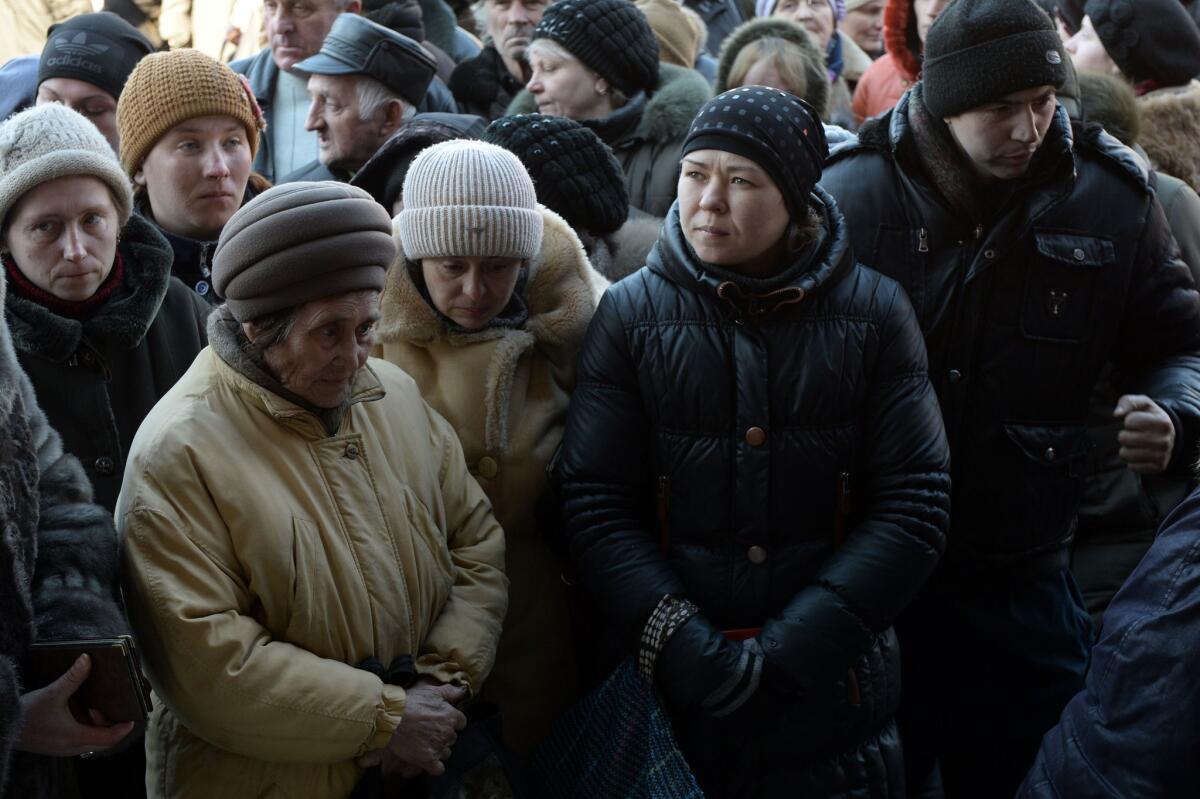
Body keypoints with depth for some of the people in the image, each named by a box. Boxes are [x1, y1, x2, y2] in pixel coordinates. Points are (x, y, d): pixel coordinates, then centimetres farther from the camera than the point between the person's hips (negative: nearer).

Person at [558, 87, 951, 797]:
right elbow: (595, 502, -6)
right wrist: (675, 641, -18)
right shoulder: (631, 313, -2)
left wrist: (797, 646, -14)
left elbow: (915, 501, -6)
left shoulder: (874, 311, -2)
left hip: (833, 686, 0)